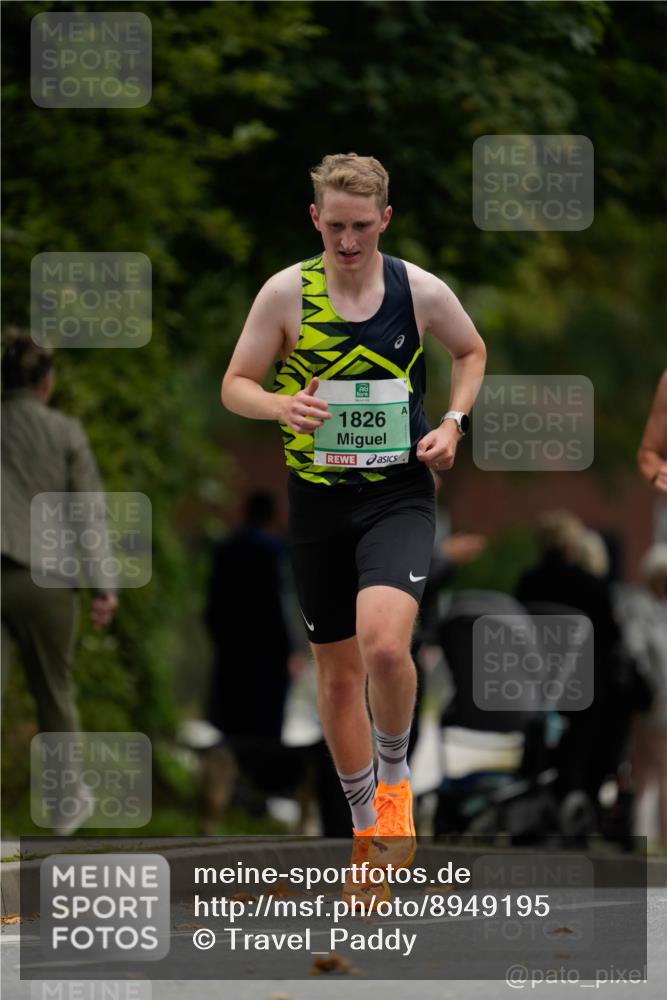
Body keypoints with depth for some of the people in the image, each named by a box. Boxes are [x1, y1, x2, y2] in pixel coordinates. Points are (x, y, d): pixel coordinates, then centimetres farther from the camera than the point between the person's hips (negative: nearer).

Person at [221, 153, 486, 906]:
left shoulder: (422, 292, -4)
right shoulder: (286, 292, -5)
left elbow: (471, 351, 16)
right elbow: (234, 386, 1)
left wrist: (453, 421, -1)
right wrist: (281, 406, -21)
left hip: (399, 495, -2)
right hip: (317, 499, 2)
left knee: (384, 644, -26)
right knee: (338, 673, 11)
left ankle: (395, 777, 2)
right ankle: (368, 830, 28)